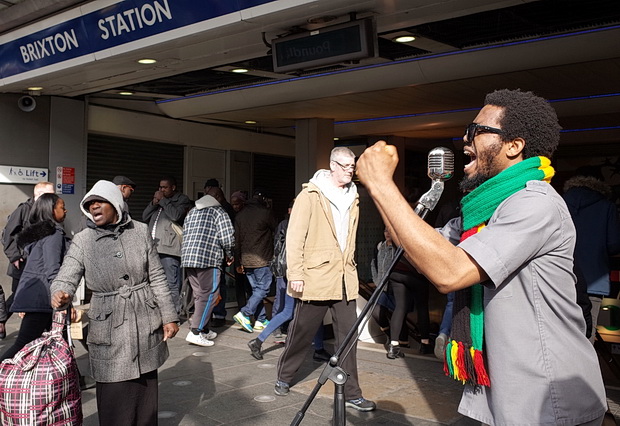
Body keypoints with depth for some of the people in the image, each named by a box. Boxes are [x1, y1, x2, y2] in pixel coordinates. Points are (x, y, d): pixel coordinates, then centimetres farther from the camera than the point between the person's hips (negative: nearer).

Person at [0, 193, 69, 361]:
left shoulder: (36, 232, 17)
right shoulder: (54, 234, -11)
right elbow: (53, 271, -18)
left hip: (30, 295, 9)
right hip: (41, 298, -9)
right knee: (23, 344, -8)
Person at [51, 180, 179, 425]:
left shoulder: (140, 232, 0)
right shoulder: (82, 241, -3)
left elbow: (157, 277, 5)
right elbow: (65, 279, -12)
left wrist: (169, 316, 4)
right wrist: (60, 295, -36)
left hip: (146, 323, 2)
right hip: (109, 327, -1)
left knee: (146, 389, 13)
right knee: (115, 396, 2)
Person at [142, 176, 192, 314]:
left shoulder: (182, 200, 3)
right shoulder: (159, 199, 26)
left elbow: (176, 215, -15)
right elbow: (145, 217, 21)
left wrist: (162, 200, -4)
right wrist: (154, 203, 6)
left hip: (169, 248, -8)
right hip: (154, 247, 8)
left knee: (172, 284, -10)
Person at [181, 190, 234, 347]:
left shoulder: (191, 212, 23)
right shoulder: (218, 211, 2)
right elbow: (227, 237, -8)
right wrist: (229, 255, 9)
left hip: (187, 258, 8)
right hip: (209, 259, -7)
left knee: (199, 295, 14)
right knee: (209, 295, -3)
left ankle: (204, 330, 20)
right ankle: (195, 332, -8)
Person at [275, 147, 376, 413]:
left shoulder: (353, 198, 12)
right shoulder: (311, 195, -6)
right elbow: (295, 236, -9)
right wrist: (296, 274, -14)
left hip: (344, 279, 5)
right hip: (316, 278, -5)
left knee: (348, 336, 3)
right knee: (302, 333, 8)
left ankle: (351, 394, 12)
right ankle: (284, 377, 30)